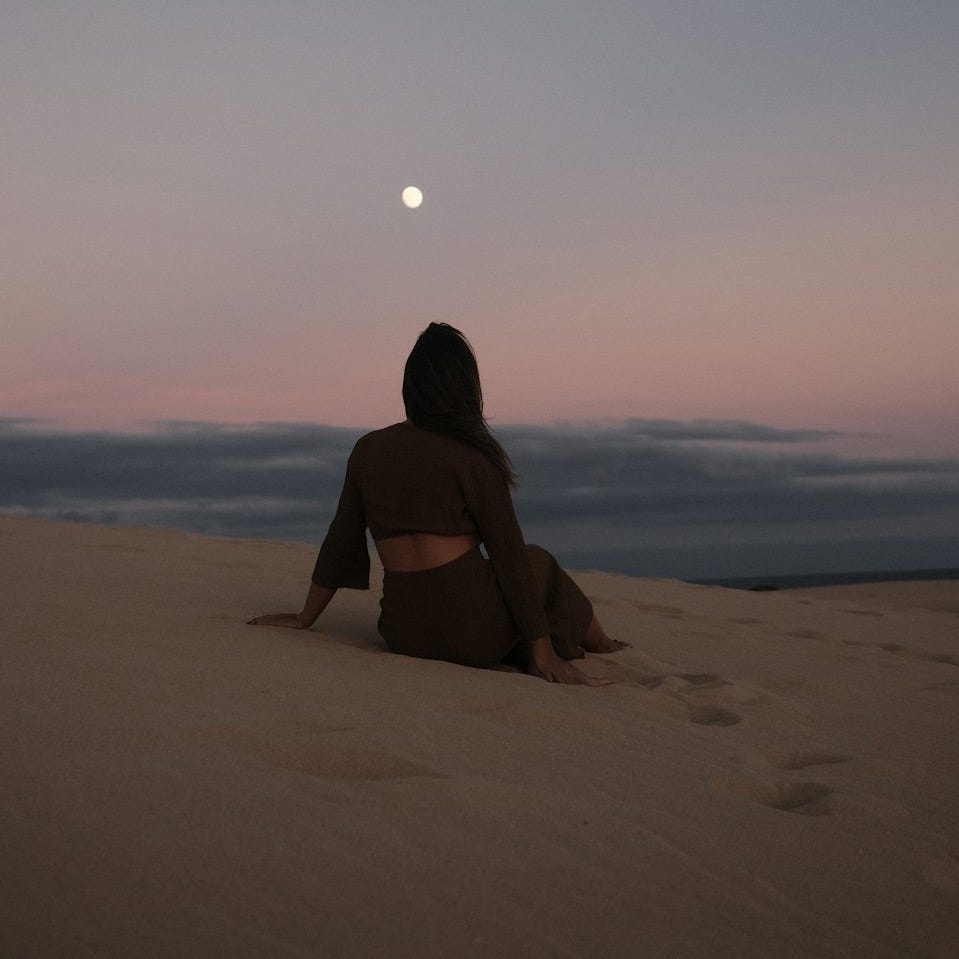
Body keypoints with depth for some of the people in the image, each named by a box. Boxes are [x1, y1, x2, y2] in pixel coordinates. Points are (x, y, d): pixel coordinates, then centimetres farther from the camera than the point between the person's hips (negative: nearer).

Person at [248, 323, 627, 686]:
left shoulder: (368, 450, 5)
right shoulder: (471, 457, -8)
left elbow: (339, 542, 11)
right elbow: (509, 554, -7)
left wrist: (305, 618, 24)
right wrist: (543, 652, -2)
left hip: (403, 636, 5)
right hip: (474, 635, -5)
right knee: (538, 564, 28)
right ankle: (602, 648, 45)